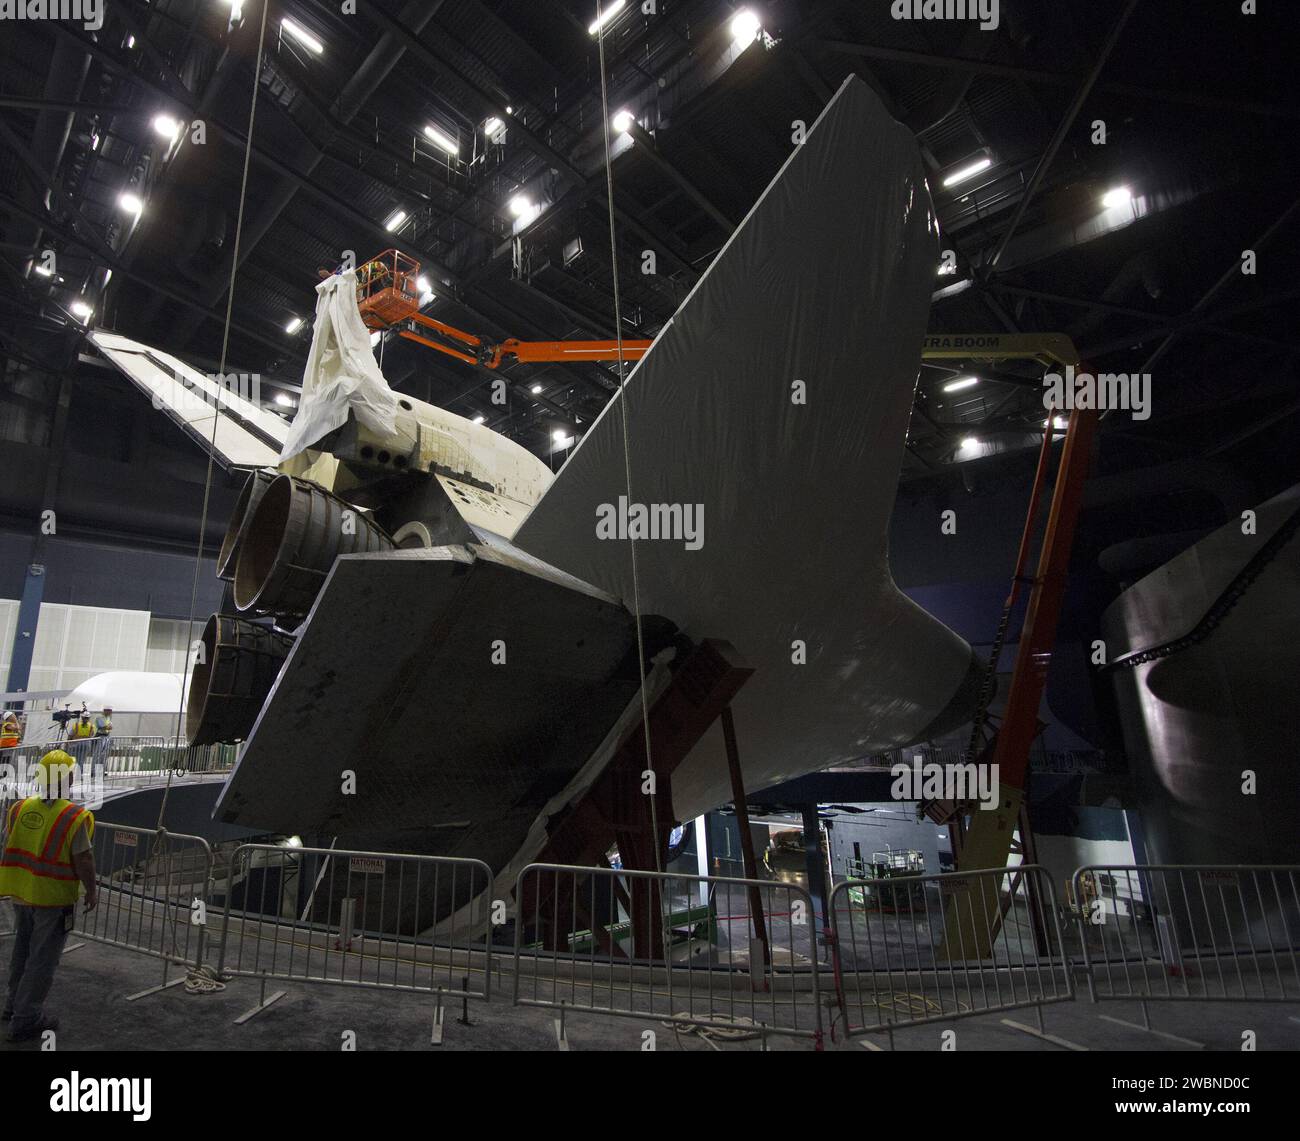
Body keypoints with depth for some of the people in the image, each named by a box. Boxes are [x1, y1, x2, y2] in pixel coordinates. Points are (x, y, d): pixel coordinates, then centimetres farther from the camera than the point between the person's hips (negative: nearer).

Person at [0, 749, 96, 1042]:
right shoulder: (74, 817, -23)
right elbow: (83, 859, -18)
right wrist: (92, 890, -2)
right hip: (54, 898, -7)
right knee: (43, 959, 7)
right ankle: (25, 1020, 15)